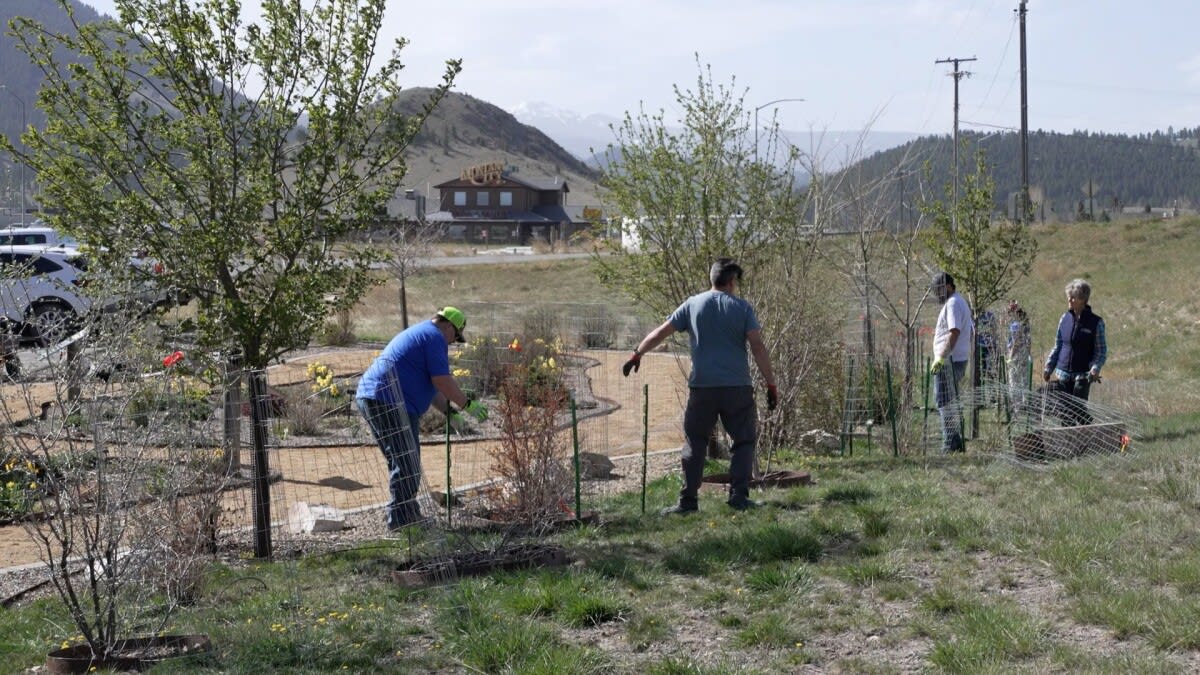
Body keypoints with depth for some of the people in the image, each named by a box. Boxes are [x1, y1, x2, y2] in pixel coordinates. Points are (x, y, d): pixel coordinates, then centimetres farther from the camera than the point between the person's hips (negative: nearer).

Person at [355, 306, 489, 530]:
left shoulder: (418, 333, 27)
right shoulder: (435, 337, -6)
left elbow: (428, 383, 32)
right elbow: (442, 381, -12)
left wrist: (449, 410, 30)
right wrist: (468, 405, -2)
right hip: (389, 403, -11)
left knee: (402, 462, 19)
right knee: (406, 464, -8)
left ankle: (409, 516, 27)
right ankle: (400, 521, -6)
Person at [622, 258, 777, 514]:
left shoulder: (692, 305, 6)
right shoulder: (742, 307, 1)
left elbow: (660, 333, 8)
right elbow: (758, 347, -6)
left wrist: (637, 355, 21)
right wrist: (771, 384, -4)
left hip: (701, 387, 1)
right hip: (737, 387, -1)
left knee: (695, 443, 9)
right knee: (743, 441, 11)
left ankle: (688, 500, 7)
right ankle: (739, 496, 4)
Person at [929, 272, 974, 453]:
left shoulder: (953, 304, -13)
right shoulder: (962, 302, 21)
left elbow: (954, 333, -24)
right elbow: (971, 332, 25)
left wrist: (941, 358, -28)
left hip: (949, 361, -11)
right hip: (960, 359, 11)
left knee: (945, 402, -10)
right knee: (953, 402, 15)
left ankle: (951, 445, -12)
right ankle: (958, 444, 17)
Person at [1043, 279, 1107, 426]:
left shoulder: (1096, 322, -4)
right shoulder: (1065, 318, 7)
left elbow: (1102, 351, -2)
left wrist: (1095, 368, -18)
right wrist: (1048, 368, 9)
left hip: (1082, 375, -4)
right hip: (1062, 374, 4)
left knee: (1078, 411, -8)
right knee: (1064, 412, 4)